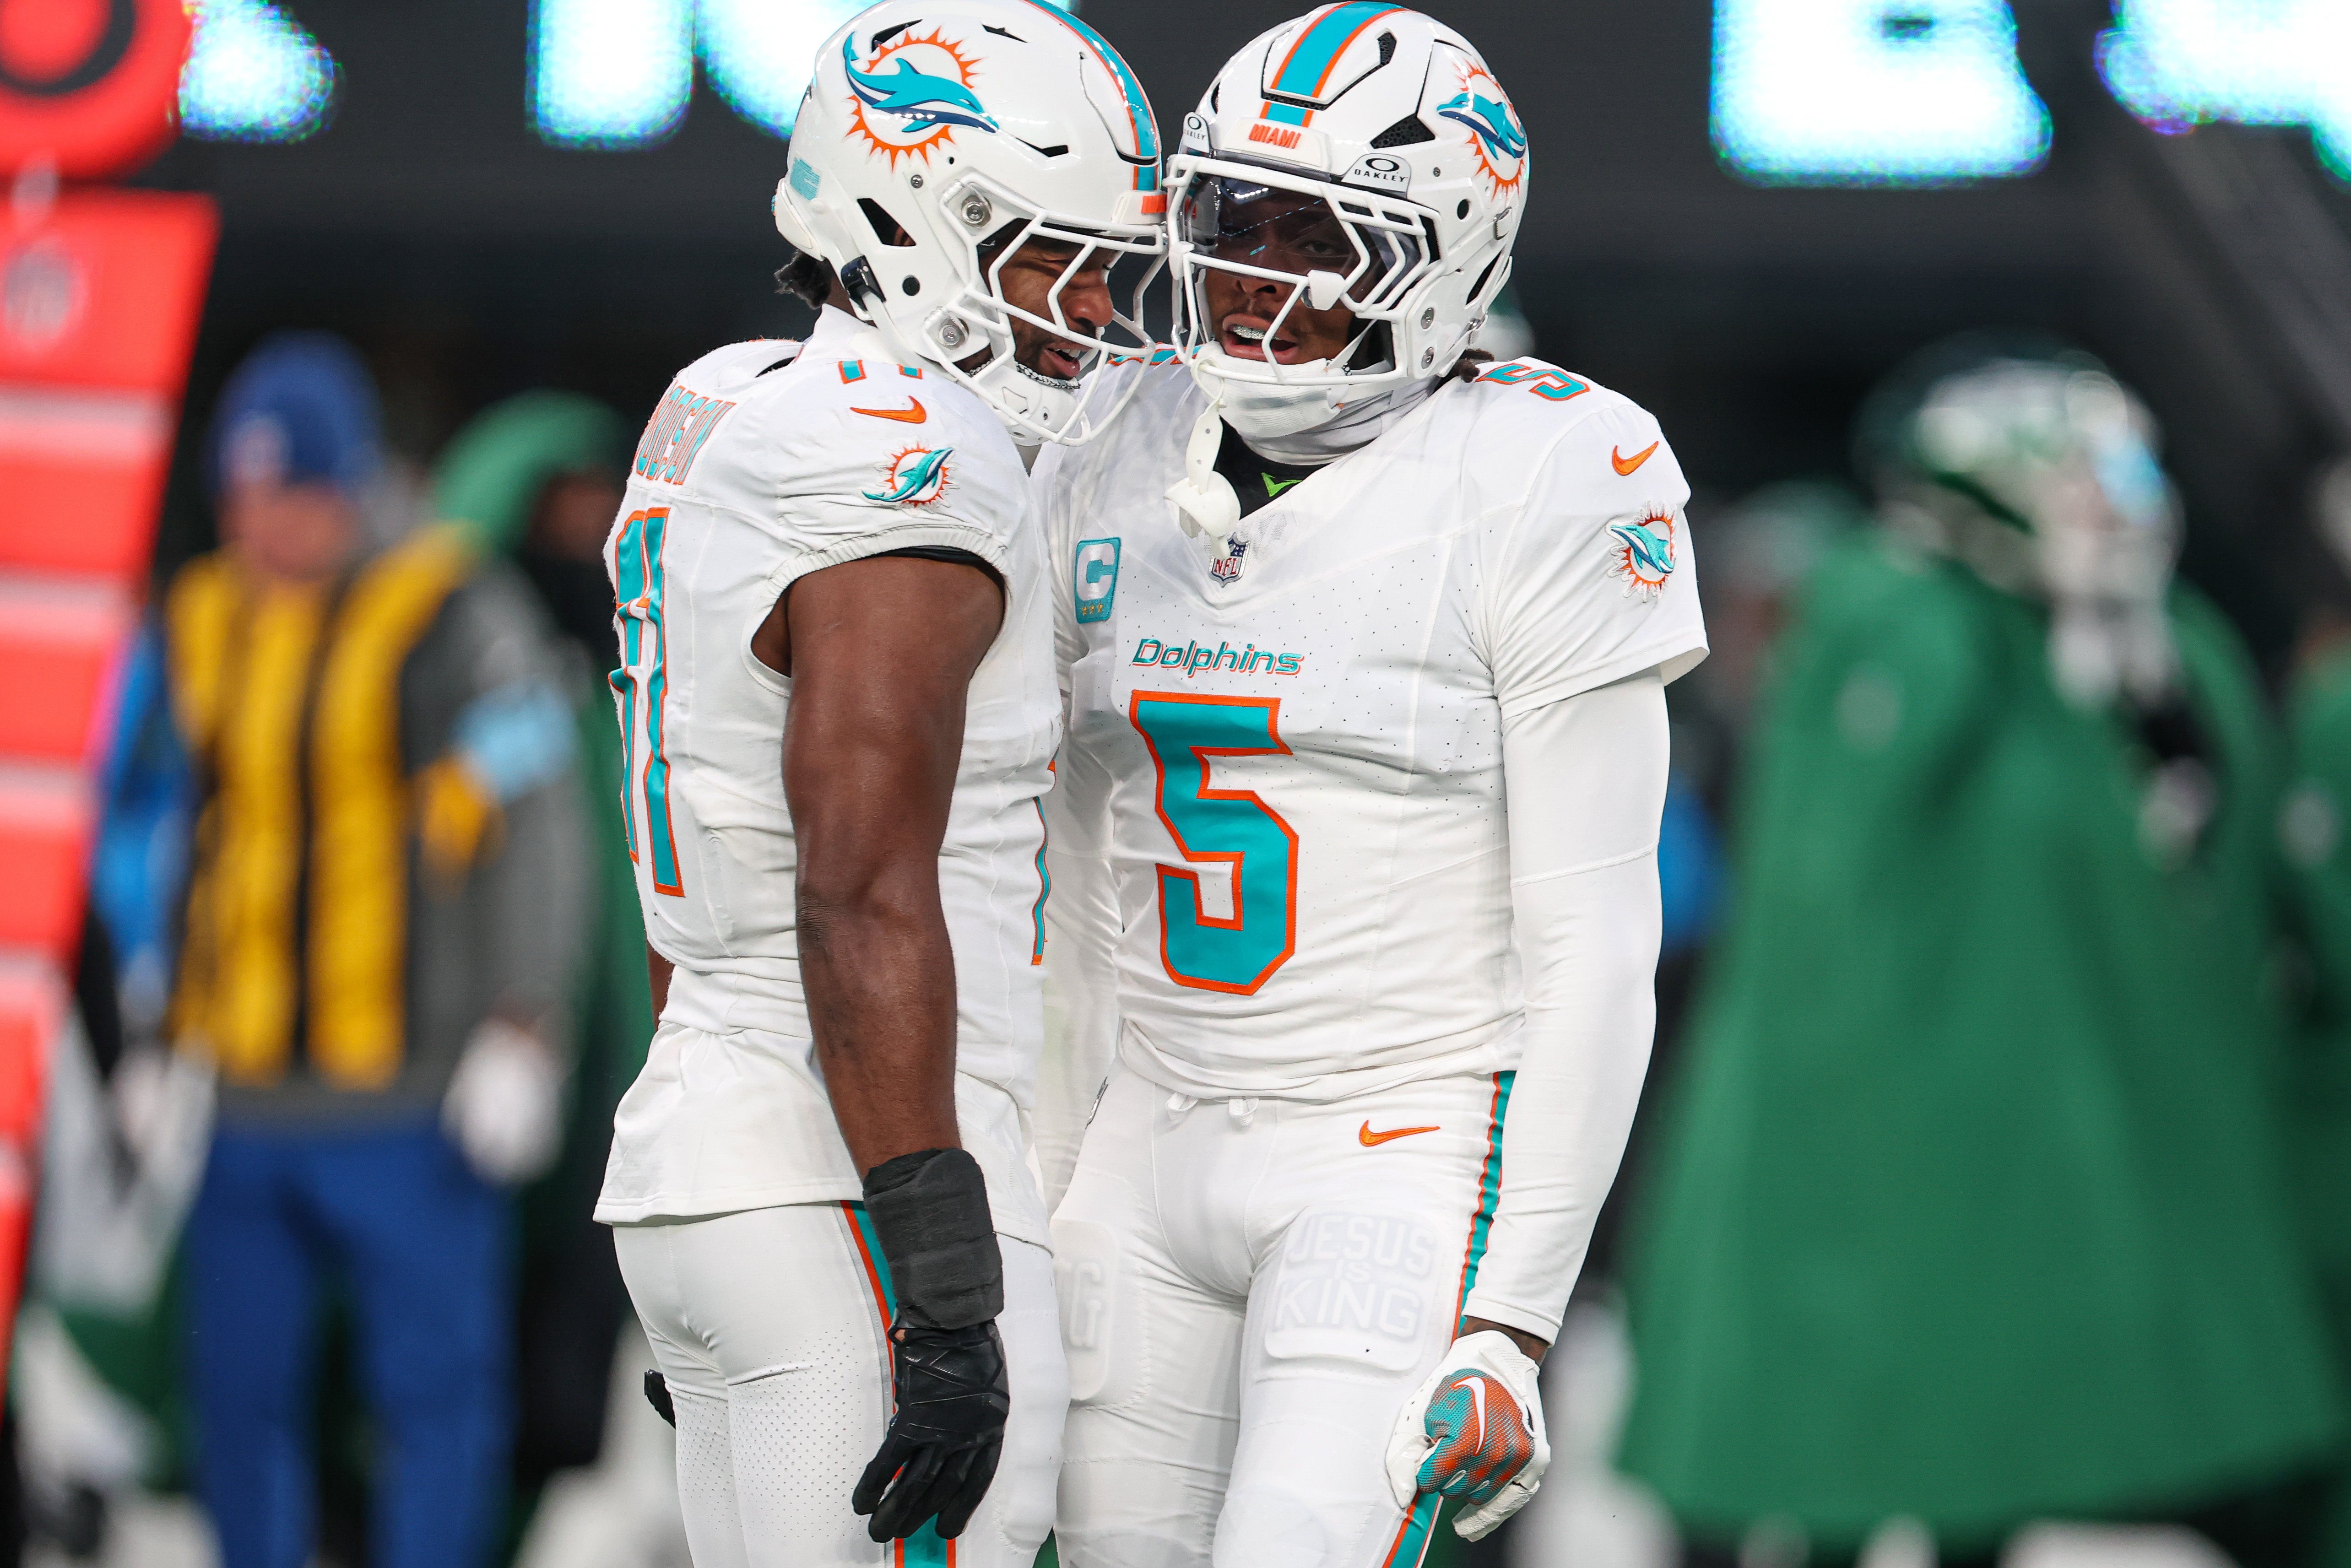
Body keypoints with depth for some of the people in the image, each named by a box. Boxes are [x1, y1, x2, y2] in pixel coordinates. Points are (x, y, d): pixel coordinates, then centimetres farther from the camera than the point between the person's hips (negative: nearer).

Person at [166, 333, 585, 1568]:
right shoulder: (200, 621, 12)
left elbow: (533, 823, -10)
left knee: (432, 1389, -3)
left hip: (406, 1097, -6)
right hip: (240, 1104, 6)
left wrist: (522, 1031, -17)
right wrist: (155, 1040, 19)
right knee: (240, 1393, 7)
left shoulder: (452, 619, -7)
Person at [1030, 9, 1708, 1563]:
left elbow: (1591, 945, -12)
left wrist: (1512, 1327, -16)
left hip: (1411, 1178, -6)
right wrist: (1043, 1217, 13)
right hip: (1160, 1154, 6)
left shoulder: (1539, 493, -12)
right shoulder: (1119, 472, 6)